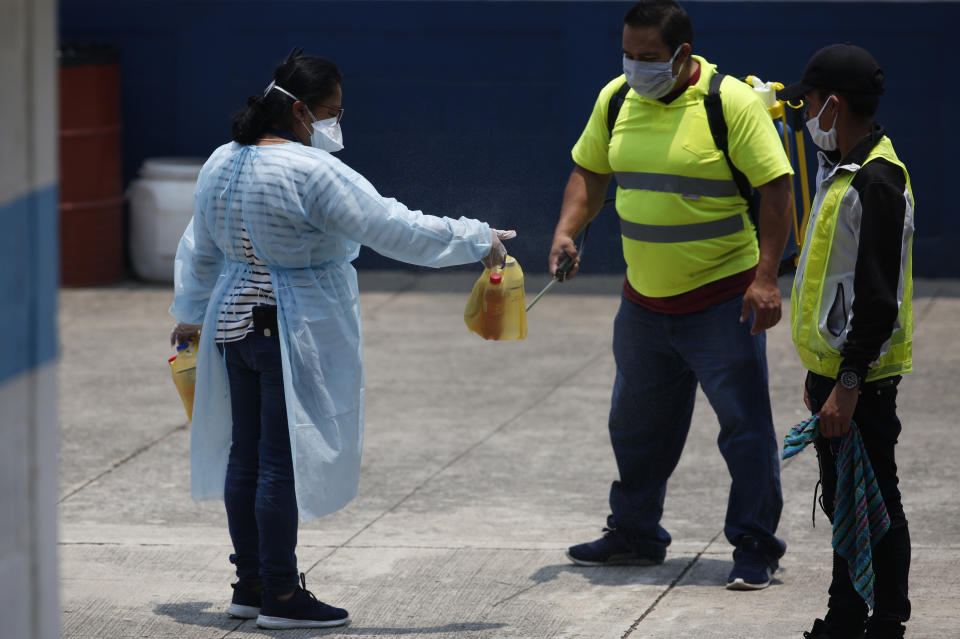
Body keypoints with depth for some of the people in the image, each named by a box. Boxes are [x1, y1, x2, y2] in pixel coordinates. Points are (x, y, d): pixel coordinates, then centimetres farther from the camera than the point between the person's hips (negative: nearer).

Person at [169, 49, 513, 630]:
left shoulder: (222, 163, 8)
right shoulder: (314, 173, -17)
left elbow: (199, 251, 20)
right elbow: (394, 229, -19)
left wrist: (191, 314, 34)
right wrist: (476, 241, -11)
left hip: (234, 324, 8)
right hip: (295, 337, -8)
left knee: (246, 454, 13)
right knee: (284, 460, -4)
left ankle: (250, 582, 21)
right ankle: (280, 596, 0)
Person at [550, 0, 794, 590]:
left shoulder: (733, 103, -14)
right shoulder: (616, 100, 3)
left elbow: (775, 189, -13)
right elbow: (590, 173, 16)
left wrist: (766, 278, -20)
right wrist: (567, 231, -2)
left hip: (722, 298, -6)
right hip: (644, 301, 6)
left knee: (745, 425, -6)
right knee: (637, 425, 17)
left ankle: (756, 546, 3)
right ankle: (635, 534, 32)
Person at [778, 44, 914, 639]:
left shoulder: (877, 182, -20)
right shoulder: (842, 171, 12)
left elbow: (879, 299, -23)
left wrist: (847, 384, -23)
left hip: (862, 378, -10)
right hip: (834, 369, 10)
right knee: (841, 502, 17)